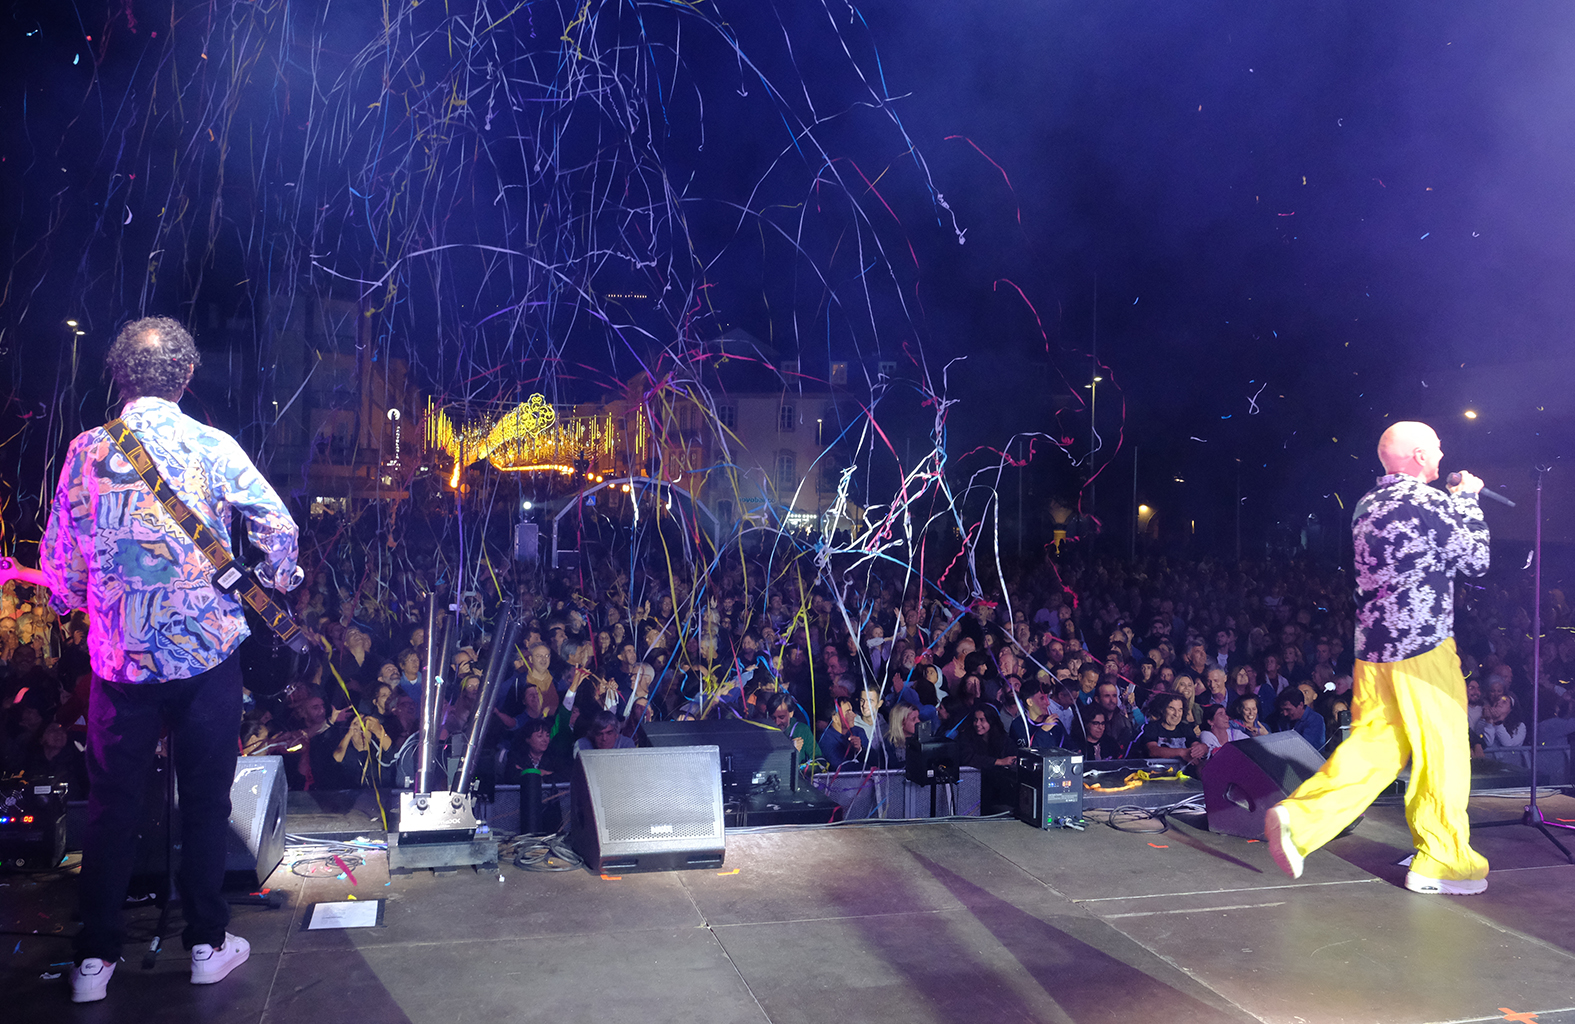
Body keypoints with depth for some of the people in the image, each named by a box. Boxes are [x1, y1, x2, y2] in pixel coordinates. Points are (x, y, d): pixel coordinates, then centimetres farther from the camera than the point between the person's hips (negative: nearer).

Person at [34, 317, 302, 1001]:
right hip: (207, 651, -2)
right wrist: (277, 585, 13)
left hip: (119, 658, 2)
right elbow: (280, 531, -7)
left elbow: (59, 560, 4)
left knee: (111, 805, 13)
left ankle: (95, 958, 20)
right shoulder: (213, 448, -7)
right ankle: (207, 944, 20)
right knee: (205, 800, 10)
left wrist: (72, 604, 25)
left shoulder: (86, 450, 0)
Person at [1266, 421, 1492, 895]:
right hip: (1422, 647, -7)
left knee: (1372, 746, 11)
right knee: (1442, 752, 5)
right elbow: (1475, 561, -1)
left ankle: (1298, 819, -1)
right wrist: (1466, 500, 8)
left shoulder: (1367, 504, 10)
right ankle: (1442, 861, 15)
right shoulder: (1430, 504, -13)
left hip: (1373, 646, 7)